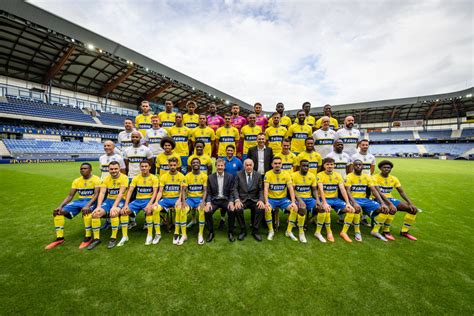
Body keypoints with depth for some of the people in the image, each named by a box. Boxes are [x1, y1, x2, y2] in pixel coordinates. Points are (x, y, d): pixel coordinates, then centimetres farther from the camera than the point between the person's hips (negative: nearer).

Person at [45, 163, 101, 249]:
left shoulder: (96, 179, -9)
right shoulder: (76, 181, 11)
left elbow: (96, 194, -18)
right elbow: (70, 196, 9)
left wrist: (88, 205, -33)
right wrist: (60, 206, -7)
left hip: (91, 201, -7)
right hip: (79, 200, 7)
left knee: (86, 211, -39)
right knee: (58, 211, -9)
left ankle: (88, 237, -22)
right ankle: (60, 238, 3)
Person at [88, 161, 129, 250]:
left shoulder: (124, 178, -11)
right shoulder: (106, 179, 4)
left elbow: (121, 194, -19)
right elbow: (102, 193, -3)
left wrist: (114, 207, -28)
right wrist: (99, 206, -17)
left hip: (120, 201, -5)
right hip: (109, 200, 5)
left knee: (113, 213, -33)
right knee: (95, 214, -17)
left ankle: (113, 238, -15)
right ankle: (96, 238, 0)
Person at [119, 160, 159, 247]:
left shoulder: (154, 178, -4)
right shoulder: (136, 178, 5)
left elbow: (155, 192, -11)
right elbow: (130, 191, -1)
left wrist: (150, 204, -25)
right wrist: (126, 204, -12)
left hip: (148, 200, -4)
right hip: (137, 200, 4)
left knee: (149, 211, -34)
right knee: (123, 211, -17)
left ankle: (150, 235, -18)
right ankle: (124, 236, -3)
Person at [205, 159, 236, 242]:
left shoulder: (230, 177, 2)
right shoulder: (210, 177, 3)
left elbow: (231, 192, 0)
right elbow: (208, 193, 2)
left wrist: (231, 202, -17)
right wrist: (208, 202, -16)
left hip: (226, 200, -1)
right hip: (214, 200, 1)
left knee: (232, 211, -29)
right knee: (207, 212, -26)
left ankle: (230, 233, -5)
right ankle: (211, 232, 0)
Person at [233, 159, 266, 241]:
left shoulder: (258, 175, 4)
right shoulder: (239, 174, 2)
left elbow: (261, 190, 3)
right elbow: (235, 188, -1)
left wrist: (261, 200, -15)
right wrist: (237, 200, -18)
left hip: (254, 199, 1)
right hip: (242, 199, -1)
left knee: (261, 208, -28)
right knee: (237, 209, -31)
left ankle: (255, 231, -6)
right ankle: (243, 230, -5)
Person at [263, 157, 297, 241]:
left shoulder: (286, 174, -1)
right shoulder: (268, 174, -7)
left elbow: (291, 189, -7)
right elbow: (265, 189, -16)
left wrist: (293, 202, -20)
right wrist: (266, 202, -28)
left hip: (283, 199, 2)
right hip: (271, 199, -2)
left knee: (295, 208, -21)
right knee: (267, 209, -30)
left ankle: (289, 230, 0)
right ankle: (271, 231, -5)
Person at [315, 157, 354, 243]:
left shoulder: (338, 175, 5)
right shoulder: (320, 175, -8)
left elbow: (343, 190, -3)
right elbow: (321, 190, -19)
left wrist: (348, 203, -14)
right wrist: (324, 203, -31)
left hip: (335, 199, 5)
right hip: (324, 199, -5)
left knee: (351, 209, -13)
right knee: (326, 209, -34)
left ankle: (344, 232, 2)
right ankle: (328, 231, -11)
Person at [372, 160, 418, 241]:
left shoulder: (394, 178, 9)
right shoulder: (375, 178, -12)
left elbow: (402, 192, 7)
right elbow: (378, 193, -22)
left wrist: (410, 203, -6)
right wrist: (390, 204, -31)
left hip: (390, 199, 7)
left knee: (414, 209, -4)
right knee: (392, 209, -35)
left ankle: (404, 231, 9)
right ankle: (386, 231, -14)